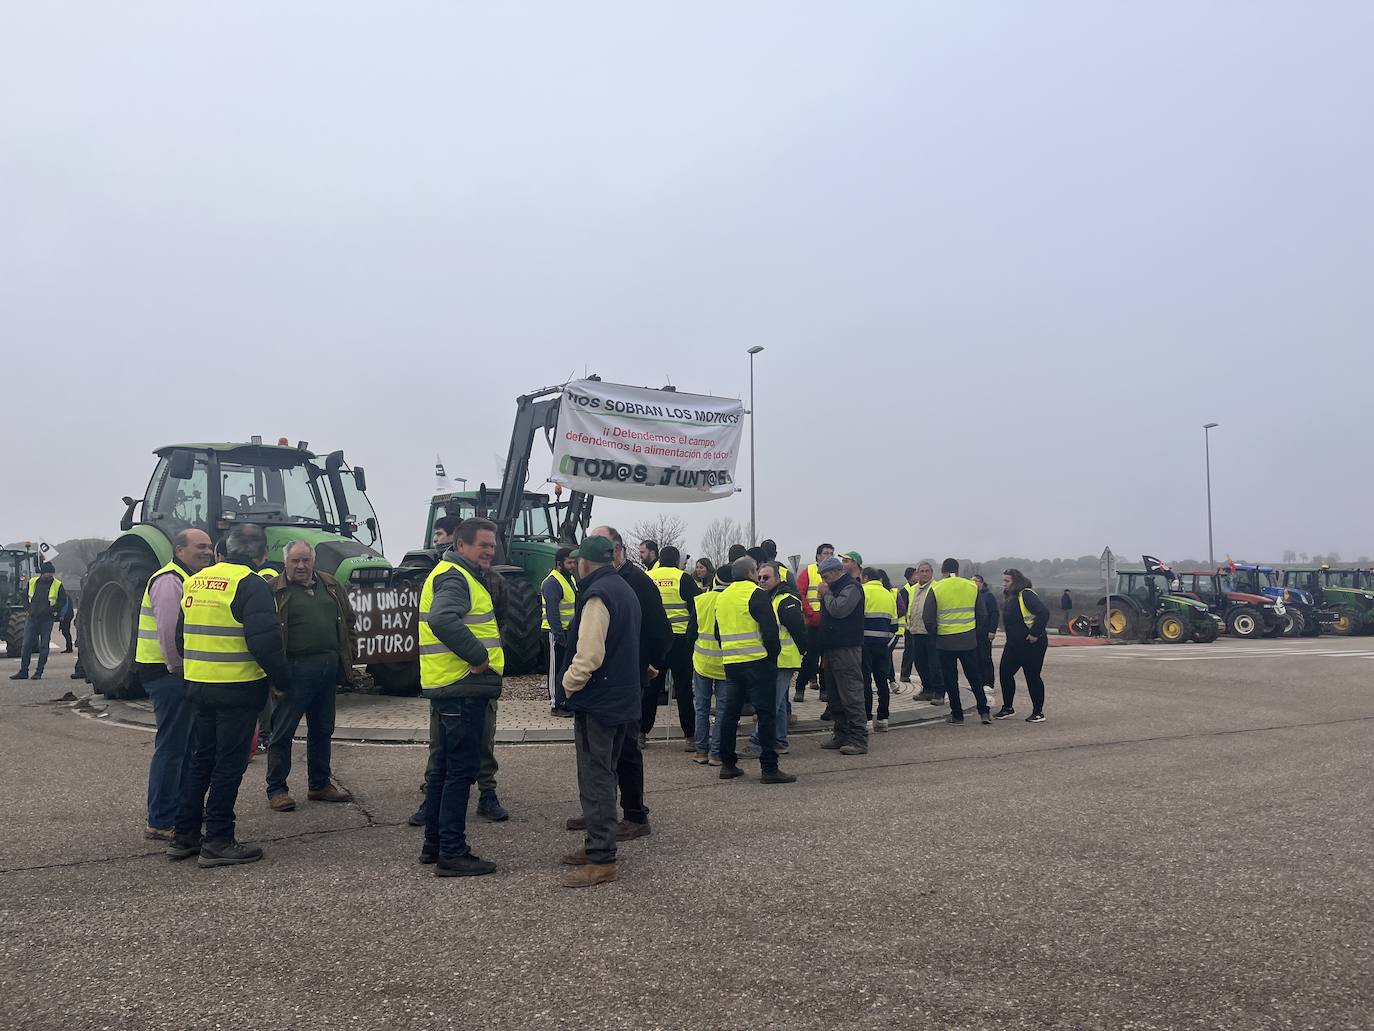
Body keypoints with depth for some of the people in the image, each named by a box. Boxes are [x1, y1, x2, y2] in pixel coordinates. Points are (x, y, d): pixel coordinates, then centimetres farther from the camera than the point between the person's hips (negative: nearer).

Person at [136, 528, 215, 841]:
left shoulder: (188, 580, 18)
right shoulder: (169, 581, -16)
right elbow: (169, 631, -24)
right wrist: (178, 668, -17)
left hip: (180, 674, 11)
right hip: (168, 674, -11)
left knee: (186, 745, 16)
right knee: (171, 747, -6)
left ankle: (180, 812, 27)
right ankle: (160, 823, 1)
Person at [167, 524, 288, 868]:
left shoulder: (195, 582, 11)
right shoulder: (251, 584, -14)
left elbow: (182, 635, 17)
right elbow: (264, 641, -21)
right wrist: (282, 681, -9)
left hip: (197, 685, 7)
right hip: (237, 688, -7)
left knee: (201, 759, 17)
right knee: (229, 763, 1)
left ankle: (184, 836, 23)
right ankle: (217, 842, 6)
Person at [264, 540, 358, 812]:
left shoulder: (332, 587, 12)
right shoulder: (274, 591, -4)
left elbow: (349, 621, 19)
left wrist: (349, 654, 9)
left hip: (328, 668, 6)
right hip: (294, 671, -6)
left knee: (322, 730, 16)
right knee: (282, 732, 2)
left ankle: (320, 784, 28)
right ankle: (276, 790, 11)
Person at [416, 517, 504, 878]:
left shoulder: (461, 576, 19)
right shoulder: (454, 578, -15)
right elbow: (443, 620, -32)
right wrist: (477, 655, -26)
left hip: (448, 687, 11)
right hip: (463, 688, -11)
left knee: (444, 766, 17)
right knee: (461, 770, -5)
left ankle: (434, 844, 27)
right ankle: (452, 854, 0)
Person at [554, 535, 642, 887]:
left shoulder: (597, 595, -16)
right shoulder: (625, 590, 15)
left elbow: (588, 654, -24)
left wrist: (568, 685, -9)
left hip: (597, 702, -10)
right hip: (622, 698, 10)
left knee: (595, 781, -5)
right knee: (603, 776, 18)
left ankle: (601, 861, -2)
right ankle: (598, 845, 27)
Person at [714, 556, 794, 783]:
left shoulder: (722, 597, 13)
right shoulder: (757, 595, -9)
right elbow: (770, 629, -15)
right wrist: (774, 653, -2)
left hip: (730, 663, 7)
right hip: (757, 662, -7)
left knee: (730, 713, 13)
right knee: (766, 713, -3)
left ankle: (727, 764, 17)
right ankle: (769, 768, -5)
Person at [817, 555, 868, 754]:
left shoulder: (851, 587, -9)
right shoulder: (834, 588, 21)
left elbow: (838, 610, -22)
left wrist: (827, 593, -9)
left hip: (847, 650, -10)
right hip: (832, 649, 10)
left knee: (851, 696, -10)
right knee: (835, 696, 13)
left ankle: (859, 740, -9)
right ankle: (841, 736, 20)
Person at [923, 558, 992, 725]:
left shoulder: (935, 589, -6)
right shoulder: (972, 586, 3)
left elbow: (928, 618, -6)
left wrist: (934, 634, 9)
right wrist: (978, 634, 17)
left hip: (945, 641, -2)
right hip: (969, 640, 3)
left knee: (950, 680, 7)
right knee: (974, 677, 14)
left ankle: (957, 715, 10)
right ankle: (984, 710, 14)